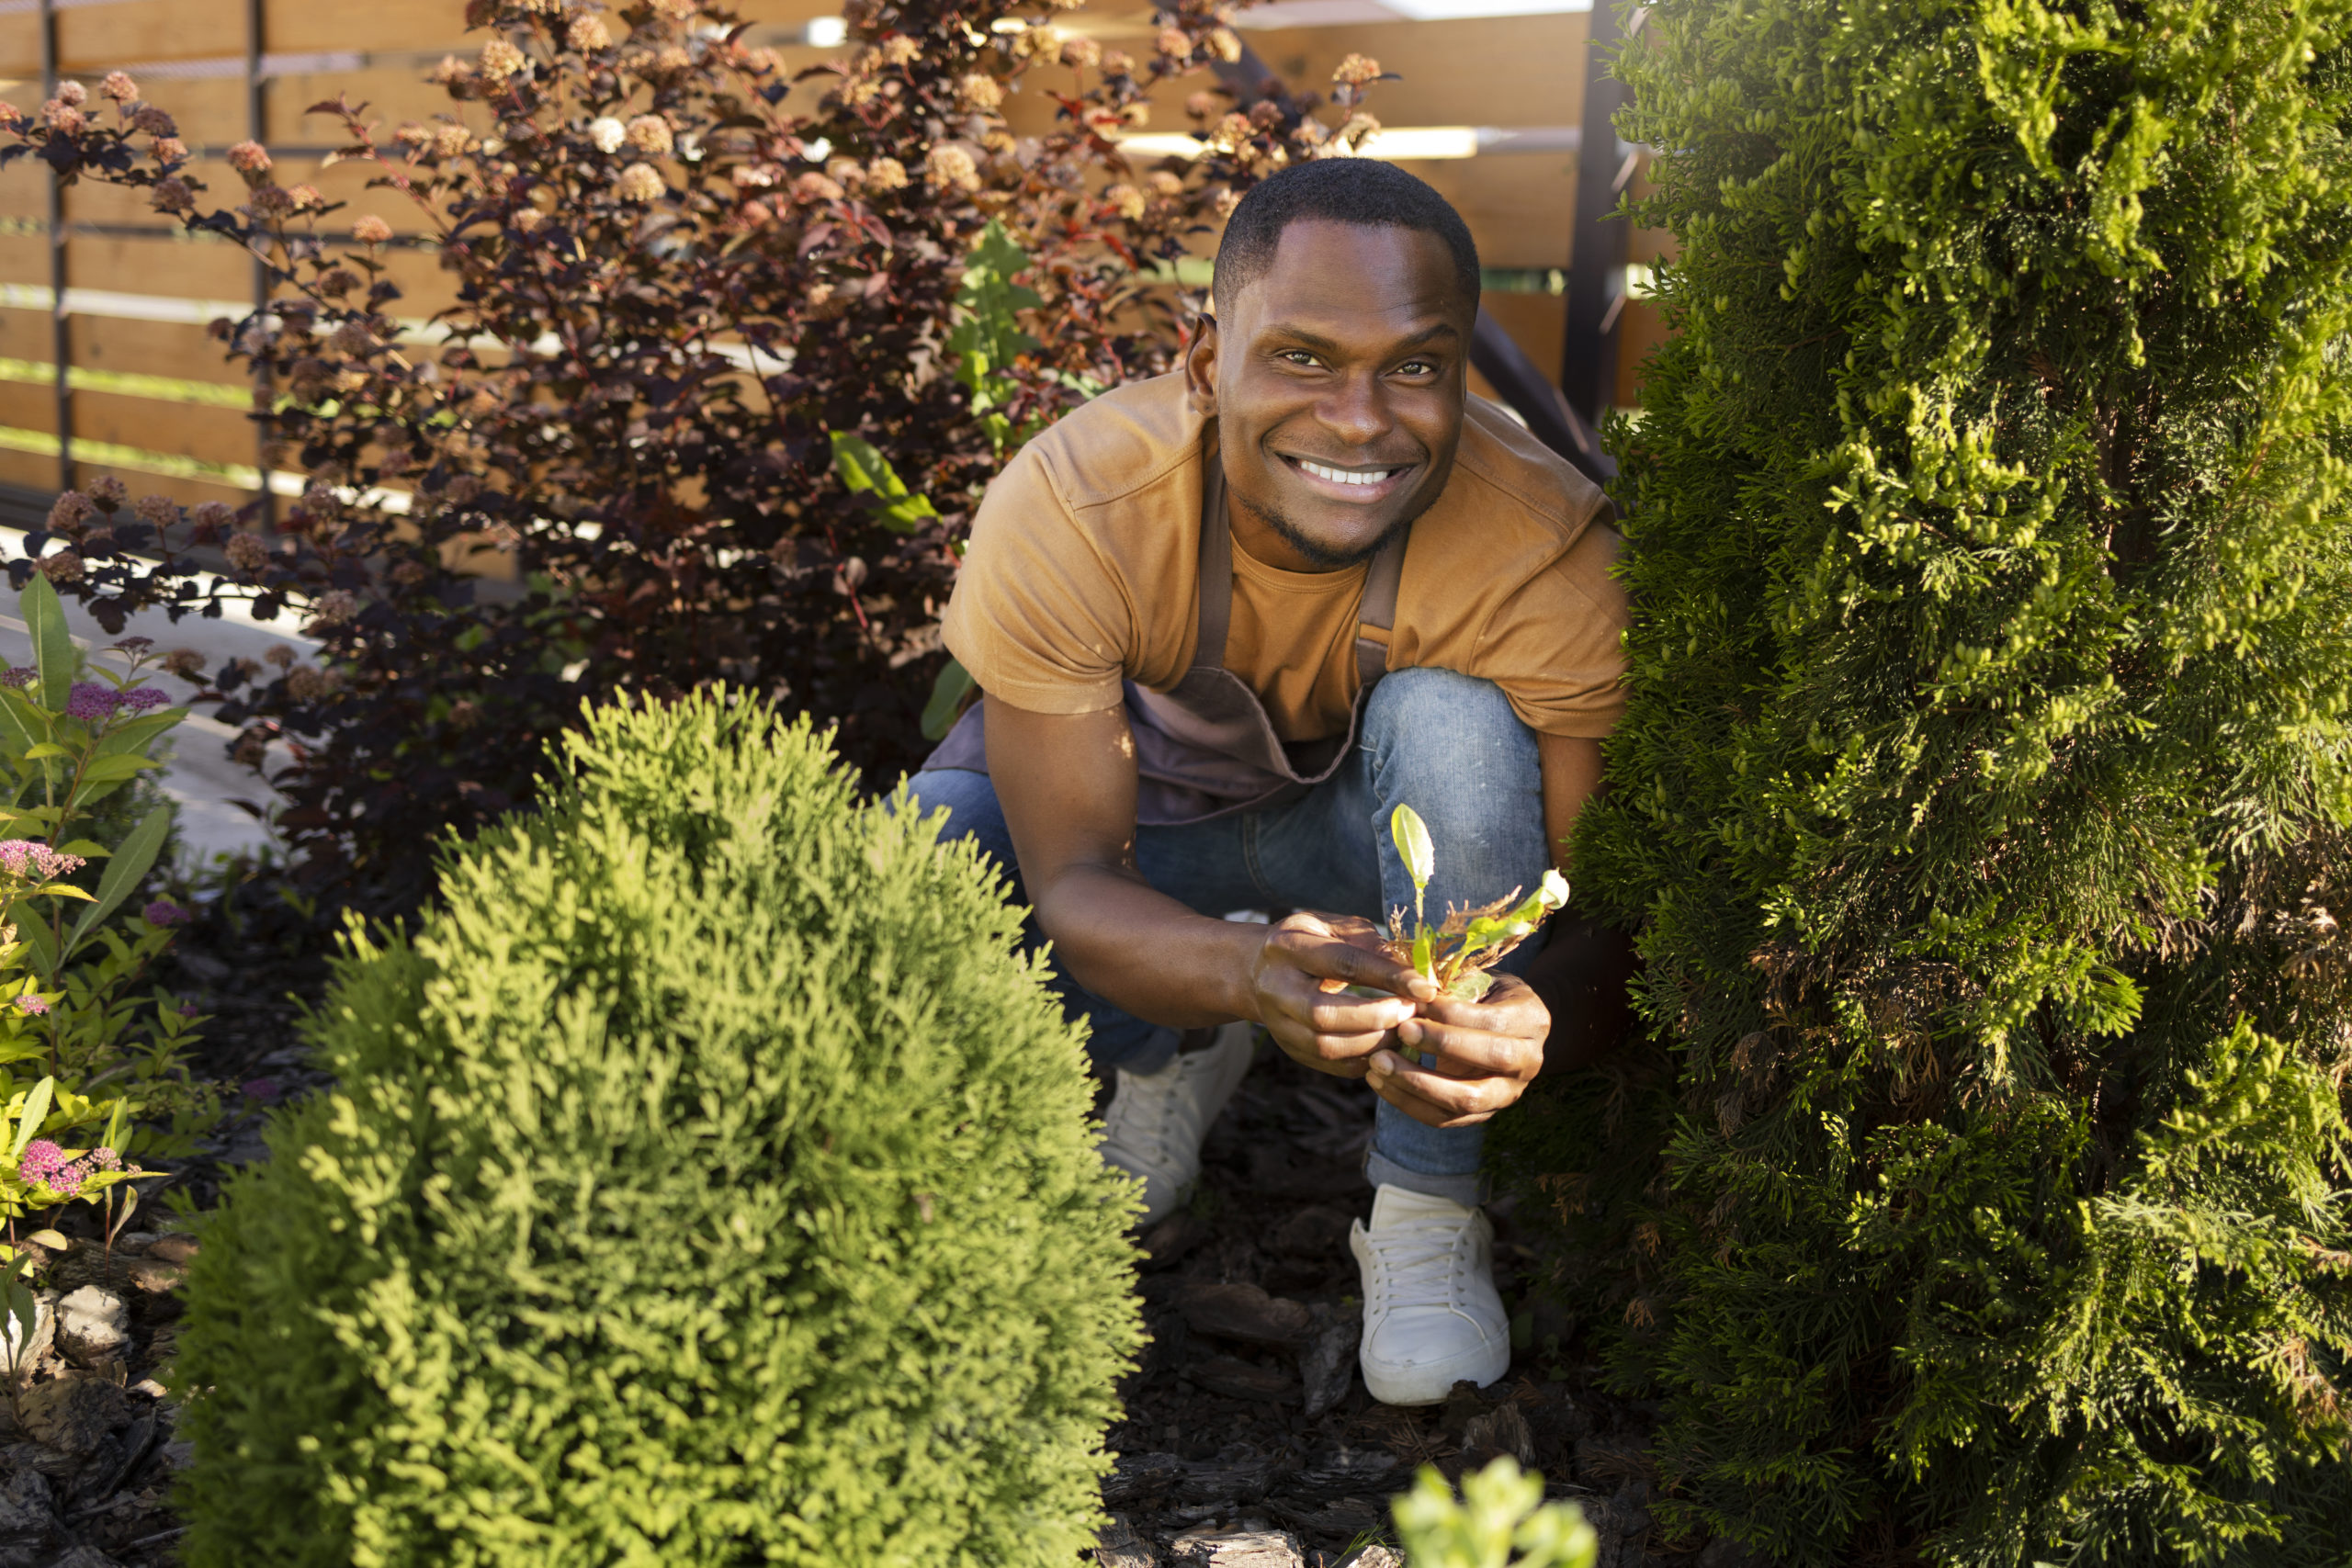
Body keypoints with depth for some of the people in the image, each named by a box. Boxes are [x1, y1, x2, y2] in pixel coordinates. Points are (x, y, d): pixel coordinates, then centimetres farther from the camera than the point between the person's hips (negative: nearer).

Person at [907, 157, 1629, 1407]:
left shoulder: (1548, 550, -31)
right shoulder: (1067, 508, -32)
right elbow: (1067, 881, -30)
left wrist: (1523, 1018, -53)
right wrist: (1248, 973, -53)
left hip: (1380, 843, 0)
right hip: (1140, 813, 1)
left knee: (1456, 725, -34)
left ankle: (1428, 1207, -14)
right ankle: (1162, 1062, 7)